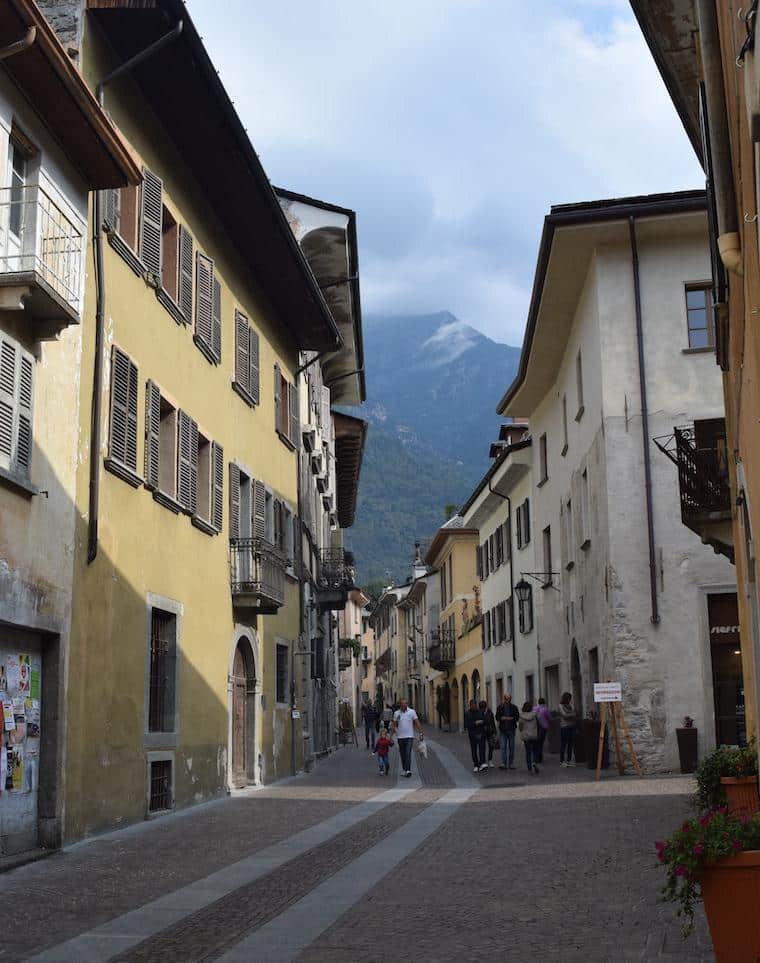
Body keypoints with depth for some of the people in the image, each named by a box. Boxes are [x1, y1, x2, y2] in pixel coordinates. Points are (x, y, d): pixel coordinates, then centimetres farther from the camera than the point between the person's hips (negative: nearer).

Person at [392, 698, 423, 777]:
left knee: (408, 753, -13)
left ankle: (408, 770, -15)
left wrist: (420, 733, -7)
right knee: (402, 754, 9)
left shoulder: (412, 712, -2)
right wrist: (395, 729, -7)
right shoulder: (396, 713, 4)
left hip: (409, 736, -3)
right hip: (400, 737, 3)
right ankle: (404, 769, 23)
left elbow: (417, 723, -2)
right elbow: (394, 724, 11)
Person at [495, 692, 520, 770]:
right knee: (503, 747, -8)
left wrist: (511, 718, -14)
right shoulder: (500, 707, 7)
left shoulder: (514, 707, 7)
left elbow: (517, 717, 1)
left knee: (511, 747, 5)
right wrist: (502, 718, -14)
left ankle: (511, 763, 12)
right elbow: (497, 717, 3)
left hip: (511, 729, 1)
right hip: (503, 729, -1)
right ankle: (503, 763, -12)